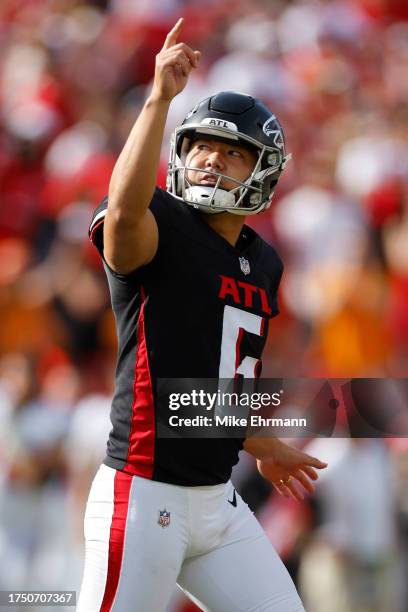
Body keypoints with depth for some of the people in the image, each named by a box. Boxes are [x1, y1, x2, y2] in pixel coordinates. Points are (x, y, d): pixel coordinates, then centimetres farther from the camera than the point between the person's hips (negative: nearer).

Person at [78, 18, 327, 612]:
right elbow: (125, 210, -35)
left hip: (219, 502, 8)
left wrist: (264, 448, 38)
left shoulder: (263, 263, 13)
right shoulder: (160, 227, -9)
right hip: (144, 496, -8)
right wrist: (161, 98, -38)